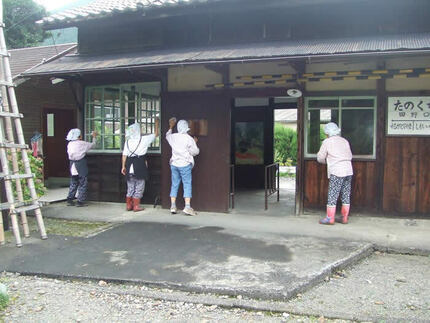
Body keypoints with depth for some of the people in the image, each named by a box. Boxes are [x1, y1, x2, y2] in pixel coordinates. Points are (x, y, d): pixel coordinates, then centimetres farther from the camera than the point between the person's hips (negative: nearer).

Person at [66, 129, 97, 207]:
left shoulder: (69, 144, 5)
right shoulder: (82, 143, -10)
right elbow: (92, 144, 3)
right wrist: (94, 137, 20)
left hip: (72, 165, 6)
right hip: (81, 165, -6)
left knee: (73, 183, 16)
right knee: (83, 184, 2)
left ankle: (70, 200, 18)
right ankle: (80, 201, 3)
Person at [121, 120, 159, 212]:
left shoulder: (128, 141, 3)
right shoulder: (144, 139, -5)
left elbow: (124, 155, 2)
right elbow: (156, 134, 8)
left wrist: (123, 166, 9)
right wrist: (157, 124, 22)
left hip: (130, 166, 4)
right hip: (140, 165, -4)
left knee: (130, 187, 13)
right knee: (139, 187, 3)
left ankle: (128, 205, 17)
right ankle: (136, 206, 5)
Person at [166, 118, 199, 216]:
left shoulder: (173, 137, 4)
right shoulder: (189, 139, -10)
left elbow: (167, 136, 29)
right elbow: (195, 152, -7)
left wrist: (171, 127, 41)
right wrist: (195, 143, 9)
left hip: (174, 164, 5)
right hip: (185, 164, -5)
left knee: (174, 185, 10)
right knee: (187, 185, -2)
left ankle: (173, 206, 11)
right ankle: (187, 207, -9)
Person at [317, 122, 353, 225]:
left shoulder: (327, 142, -2)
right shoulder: (345, 141, 14)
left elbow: (320, 158, 3)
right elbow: (350, 156, 20)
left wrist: (326, 160, 24)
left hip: (336, 172, -6)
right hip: (348, 171, 6)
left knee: (332, 195, -2)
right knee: (346, 195, 10)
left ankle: (330, 218, 1)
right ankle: (344, 218, 15)